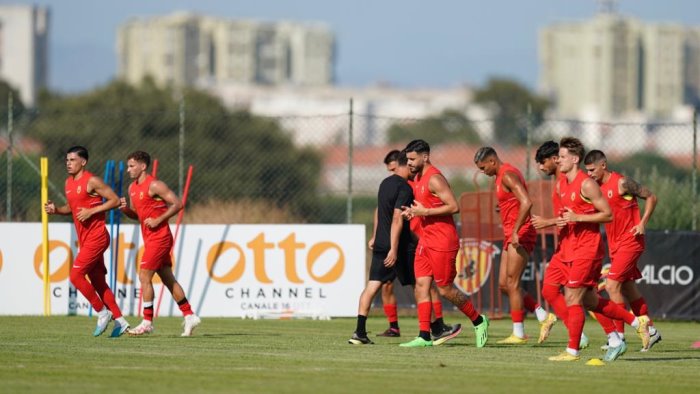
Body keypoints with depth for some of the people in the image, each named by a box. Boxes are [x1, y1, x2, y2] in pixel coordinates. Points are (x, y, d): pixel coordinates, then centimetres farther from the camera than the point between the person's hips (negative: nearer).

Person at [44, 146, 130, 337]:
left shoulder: (92, 181, -12)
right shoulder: (69, 182, 13)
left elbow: (115, 200, -12)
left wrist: (91, 211, -19)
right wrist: (55, 210, 6)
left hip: (96, 237, -9)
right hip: (84, 240, 9)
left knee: (76, 275, -15)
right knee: (98, 282, 8)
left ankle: (102, 312, -3)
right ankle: (120, 321, 13)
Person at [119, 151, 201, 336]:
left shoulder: (154, 185, -14)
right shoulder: (133, 188, 12)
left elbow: (177, 204, -16)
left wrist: (158, 220, -19)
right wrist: (125, 209, 0)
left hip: (159, 237, -9)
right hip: (149, 238, 9)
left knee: (144, 276, -11)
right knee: (168, 279, 11)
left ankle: (147, 322, -9)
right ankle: (189, 316, 16)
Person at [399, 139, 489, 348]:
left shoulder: (434, 179, -16)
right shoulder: (418, 178, 13)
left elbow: (453, 206, -23)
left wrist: (424, 211, -21)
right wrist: (413, 211, 7)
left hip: (442, 242, -9)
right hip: (426, 241, 9)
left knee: (445, 289, -2)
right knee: (421, 285, -1)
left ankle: (478, 321, 17)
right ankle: (424, 336, -3)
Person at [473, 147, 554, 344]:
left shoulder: (508, 175, -15)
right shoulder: (502, 176, 17)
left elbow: (526, 202, -26)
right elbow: (519, 202, 26)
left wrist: (515, 231, -26)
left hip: (520, 235, -10)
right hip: (511, 236, 10)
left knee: (512, 284, -7)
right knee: (504, 285, 9)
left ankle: (519, 334, -2)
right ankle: (543, 316, 12)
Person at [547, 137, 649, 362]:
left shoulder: (586, 184, -14)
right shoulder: (561, 184, 12)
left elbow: (608, 215, -15)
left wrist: (577, 217, -21)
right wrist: (562, 221, 4)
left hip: (588, 248, -9)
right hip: (572, 249, 9)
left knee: (572, 297, -9)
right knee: (589, 301, 13)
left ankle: (572, 351, -4)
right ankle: (636, 322, 25)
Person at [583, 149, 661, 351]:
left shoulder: (621, 183, -14)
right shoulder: (597, 186, 7)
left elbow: (651, 197, -7)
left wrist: (643, 223, -15)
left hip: (630, 241, -8)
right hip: (614, 243, 8)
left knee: (612, 285, -15)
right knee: (628, 288, 11)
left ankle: (619, 335, -11)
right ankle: (651, 331, 22)